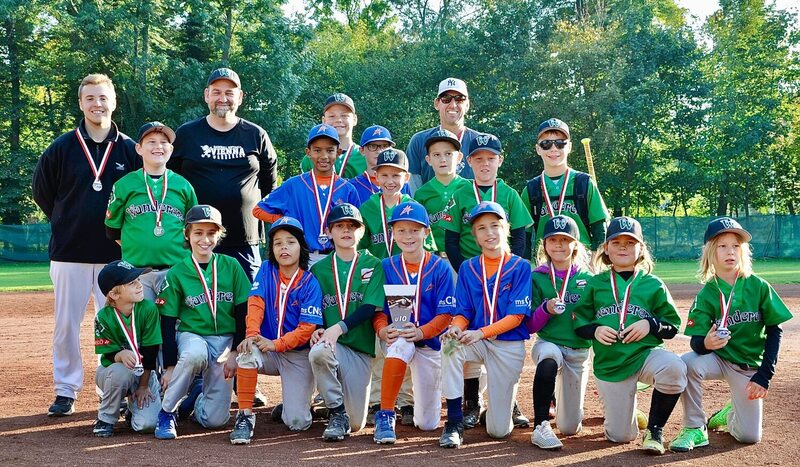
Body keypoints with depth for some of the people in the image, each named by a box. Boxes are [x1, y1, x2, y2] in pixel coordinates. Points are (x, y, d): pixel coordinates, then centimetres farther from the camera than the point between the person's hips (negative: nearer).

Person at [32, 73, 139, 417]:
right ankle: (66, 391, 16)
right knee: (66, 325, 4)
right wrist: (67, 223, 10)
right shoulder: (62, 147, 1)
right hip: (69, 253, 0)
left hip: (115, 255, 0)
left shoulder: (129, 149, 2)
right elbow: (41, 191, 12)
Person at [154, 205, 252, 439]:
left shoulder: (231, 266, 0)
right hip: (191, 335, -1)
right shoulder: (176, 274, -3)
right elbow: (167, 323, -2)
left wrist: (235, 352, -7)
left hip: (226, 339, 1)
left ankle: (200, 395, 28)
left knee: (215, 419, -8)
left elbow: (243, 313, 1)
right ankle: (167, 412, -18)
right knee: (195, 354, -40)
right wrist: (169, 366, -8)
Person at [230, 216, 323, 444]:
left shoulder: (310, 284, -9)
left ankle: (295, 403, 24)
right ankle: (245, 416, -20)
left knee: (297, 423, -14)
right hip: (267, 348, 2)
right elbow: (255, 304, -11)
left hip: (298, 354, -2)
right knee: (247, 353, -35)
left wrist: (276, 344, -26)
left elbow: (306, 329, -14)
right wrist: (252, 335, -29)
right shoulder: (266, 270, 0)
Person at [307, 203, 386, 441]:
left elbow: (370, 308, -7)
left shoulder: (373, 265, 5)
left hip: (360, 347, 0)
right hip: (329, 341, 1)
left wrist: (338, 328, -22)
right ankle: (337, 413, -16)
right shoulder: (318, 269, 11)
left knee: (357, 423, -8)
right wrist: (317, 330, -15)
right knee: (318, 352, -39)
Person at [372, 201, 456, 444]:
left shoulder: (440, 268, -7)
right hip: (394, 338, 0)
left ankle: (416, 399, 41)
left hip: (430, 343, 1)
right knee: (401, 343, -41)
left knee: (427, 424, 2)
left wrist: (421, 332, -27)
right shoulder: (386, 267, -2)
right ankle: (385, 415, -30)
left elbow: (445, 315, -10)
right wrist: (383, 330, -25)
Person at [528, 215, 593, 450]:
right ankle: (540, 426, -30)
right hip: (547, 343, -2)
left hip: (579, 351, 2)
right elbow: (529, 326, -3)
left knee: (569, 428, 4)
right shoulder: (537, 278, -1)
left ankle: (559, 392, 39)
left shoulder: (587, 278, 2)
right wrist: (545, 309, -21)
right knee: (549, 358, -41)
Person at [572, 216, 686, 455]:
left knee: (674, 368, -37)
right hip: (609, 364, 1)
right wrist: (594, 330, -13)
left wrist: (650, 325, -14)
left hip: (646, 353, -1)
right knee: (619, 436, -1)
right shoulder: (595, 284, 7)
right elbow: (578, 321, 8)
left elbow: (672, 325, 6)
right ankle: (627, 409, 38)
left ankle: (654, 430, -14)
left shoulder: (653, 285, 5)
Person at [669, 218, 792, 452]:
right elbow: (696, 341, -14)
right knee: (687, 363, -34)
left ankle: (729, 414, 31)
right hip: (719, 359, 0)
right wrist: (705, 343, -40)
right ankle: (695, 428, -14)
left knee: (749, 436, -6)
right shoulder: (707, 294, -9)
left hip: (750, 367, 1)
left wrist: (764, 375, -12)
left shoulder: (758, 287, -9)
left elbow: (774, 331, -4)